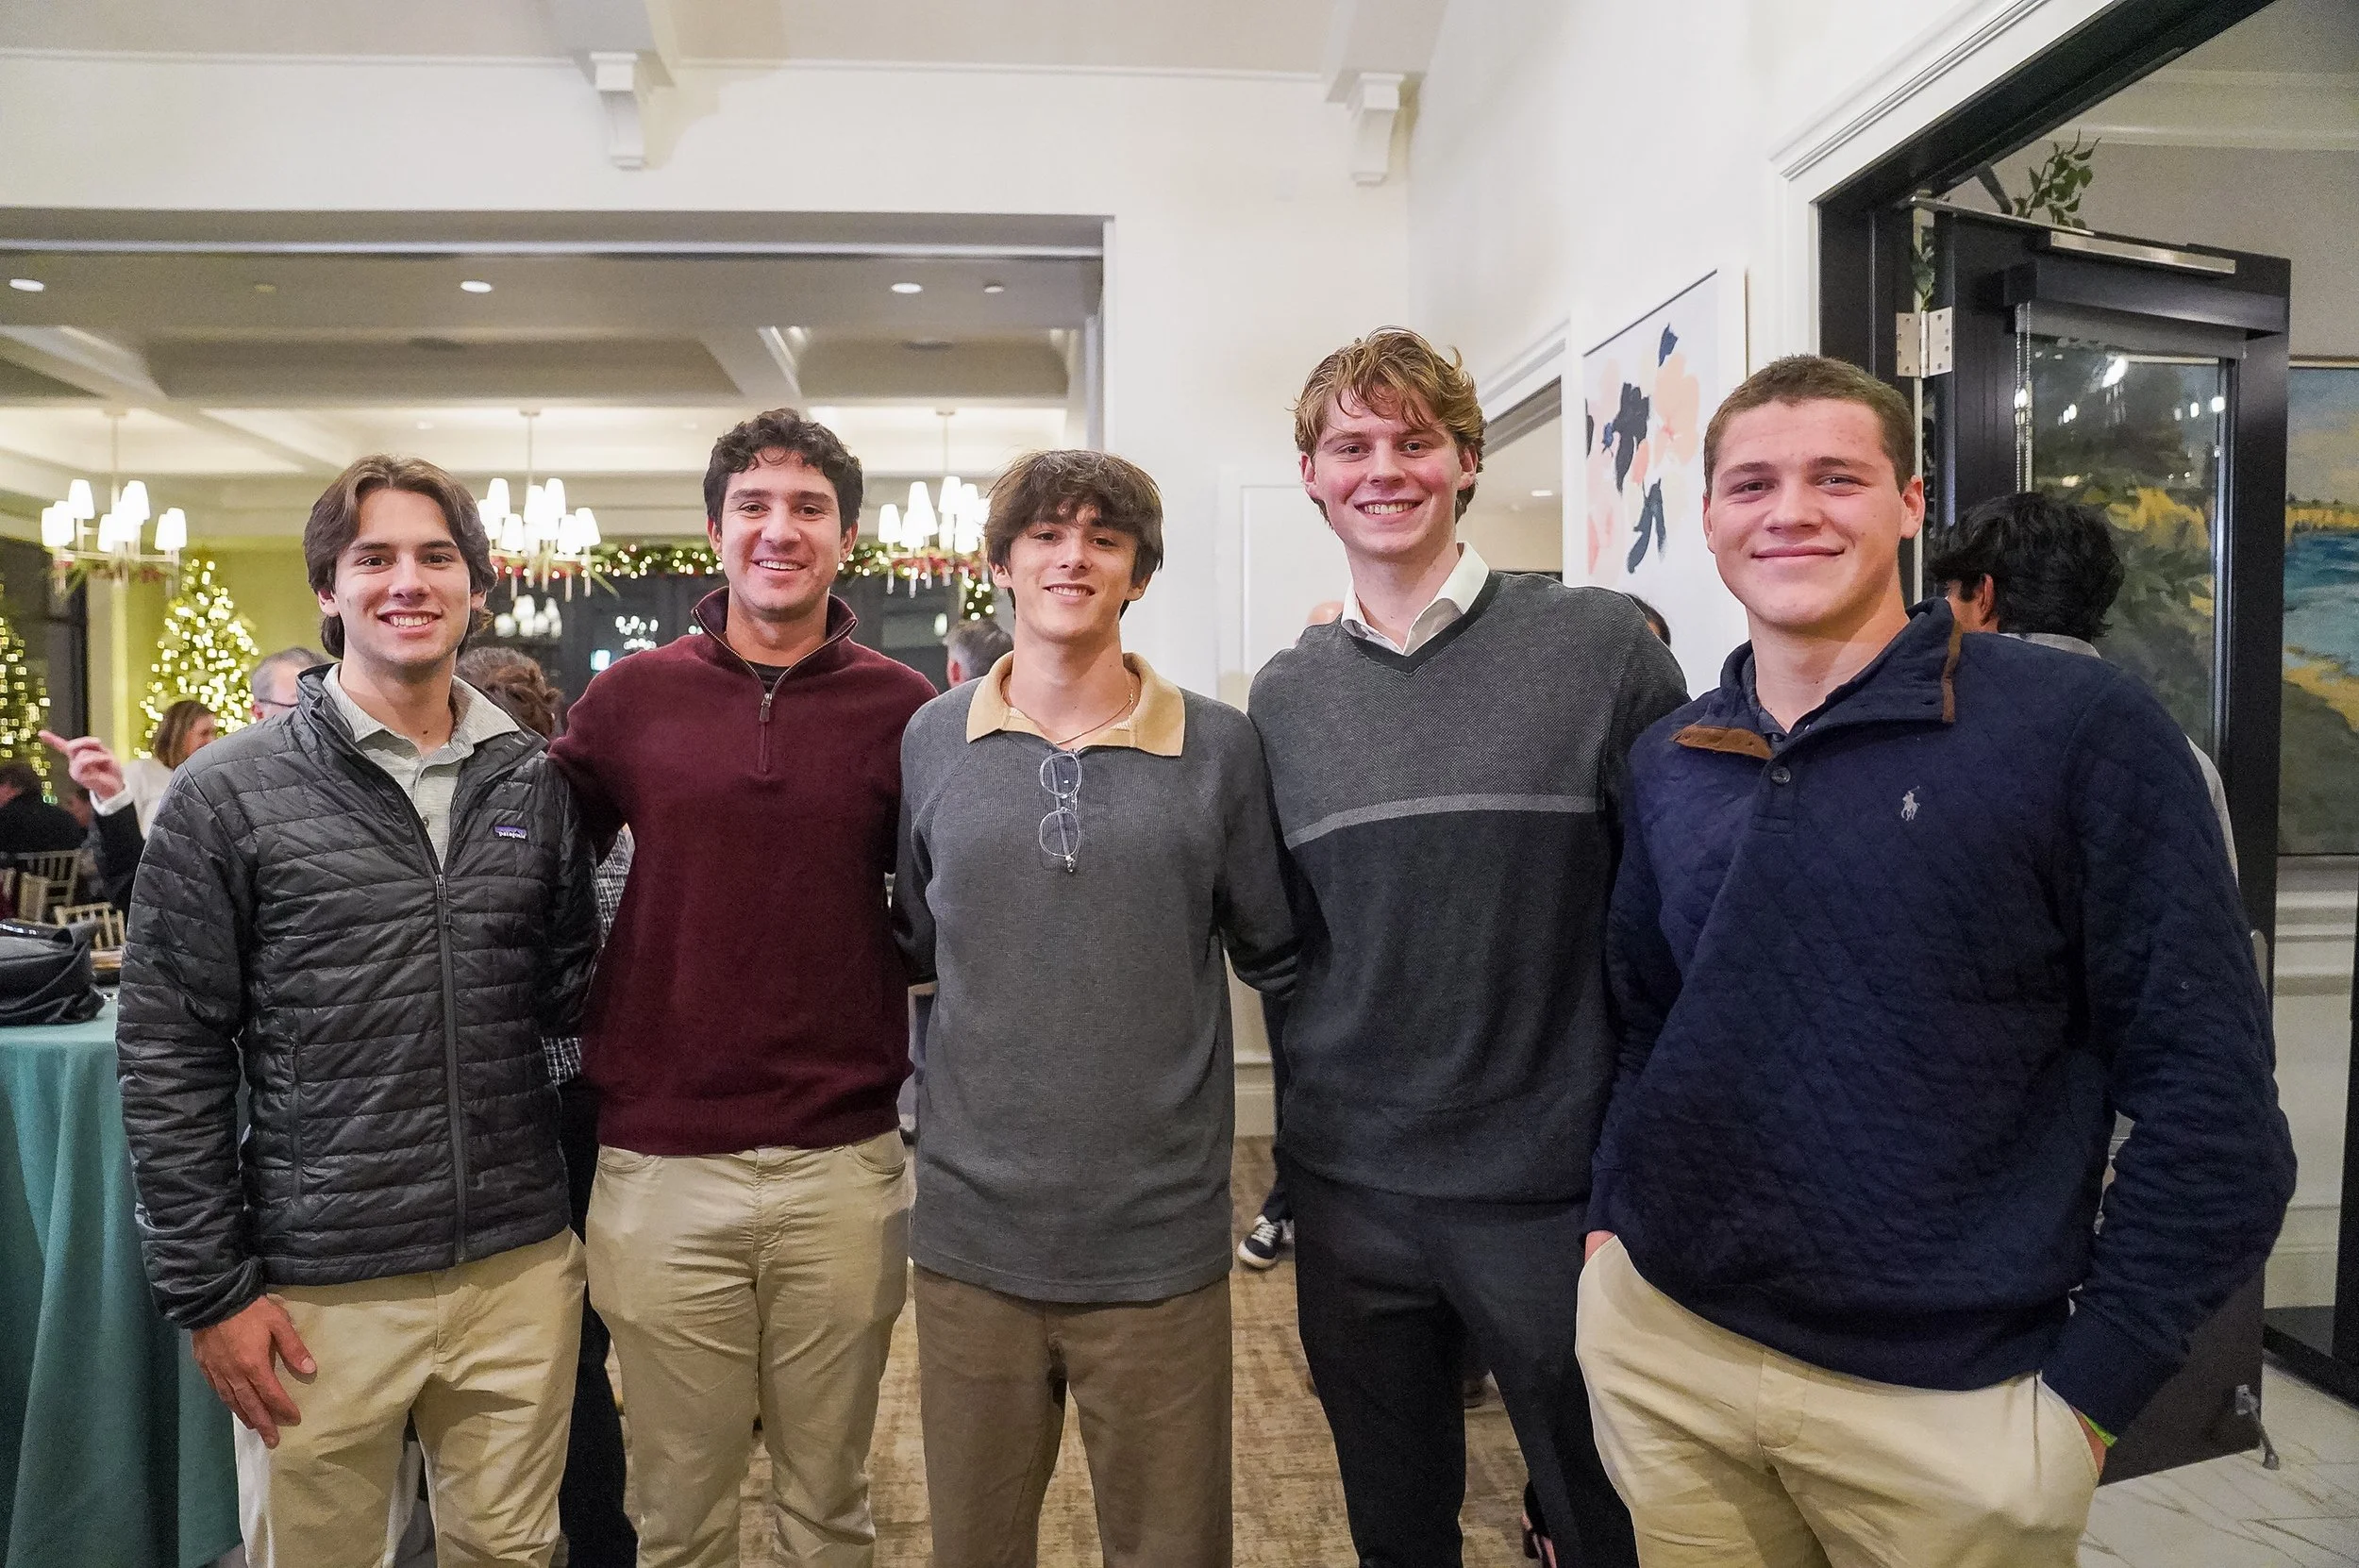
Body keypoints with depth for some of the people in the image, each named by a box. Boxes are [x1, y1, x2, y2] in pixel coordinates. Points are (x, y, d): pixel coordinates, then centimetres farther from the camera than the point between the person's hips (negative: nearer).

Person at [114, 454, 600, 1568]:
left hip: (521, 1269, 3)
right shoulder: (229, 795, -5)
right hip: (320, 1290, -2)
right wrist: (210, 1291, -5)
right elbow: (171, 1062, -4)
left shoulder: (533, 785, 4)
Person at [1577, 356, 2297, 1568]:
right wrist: (1609, 1228, 6)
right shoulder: (1668, 761, 4)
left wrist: (2091, 1387, -9)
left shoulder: (2080, 727, -10)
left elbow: (2208, 1091, -9)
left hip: (1951, 1397, -3)